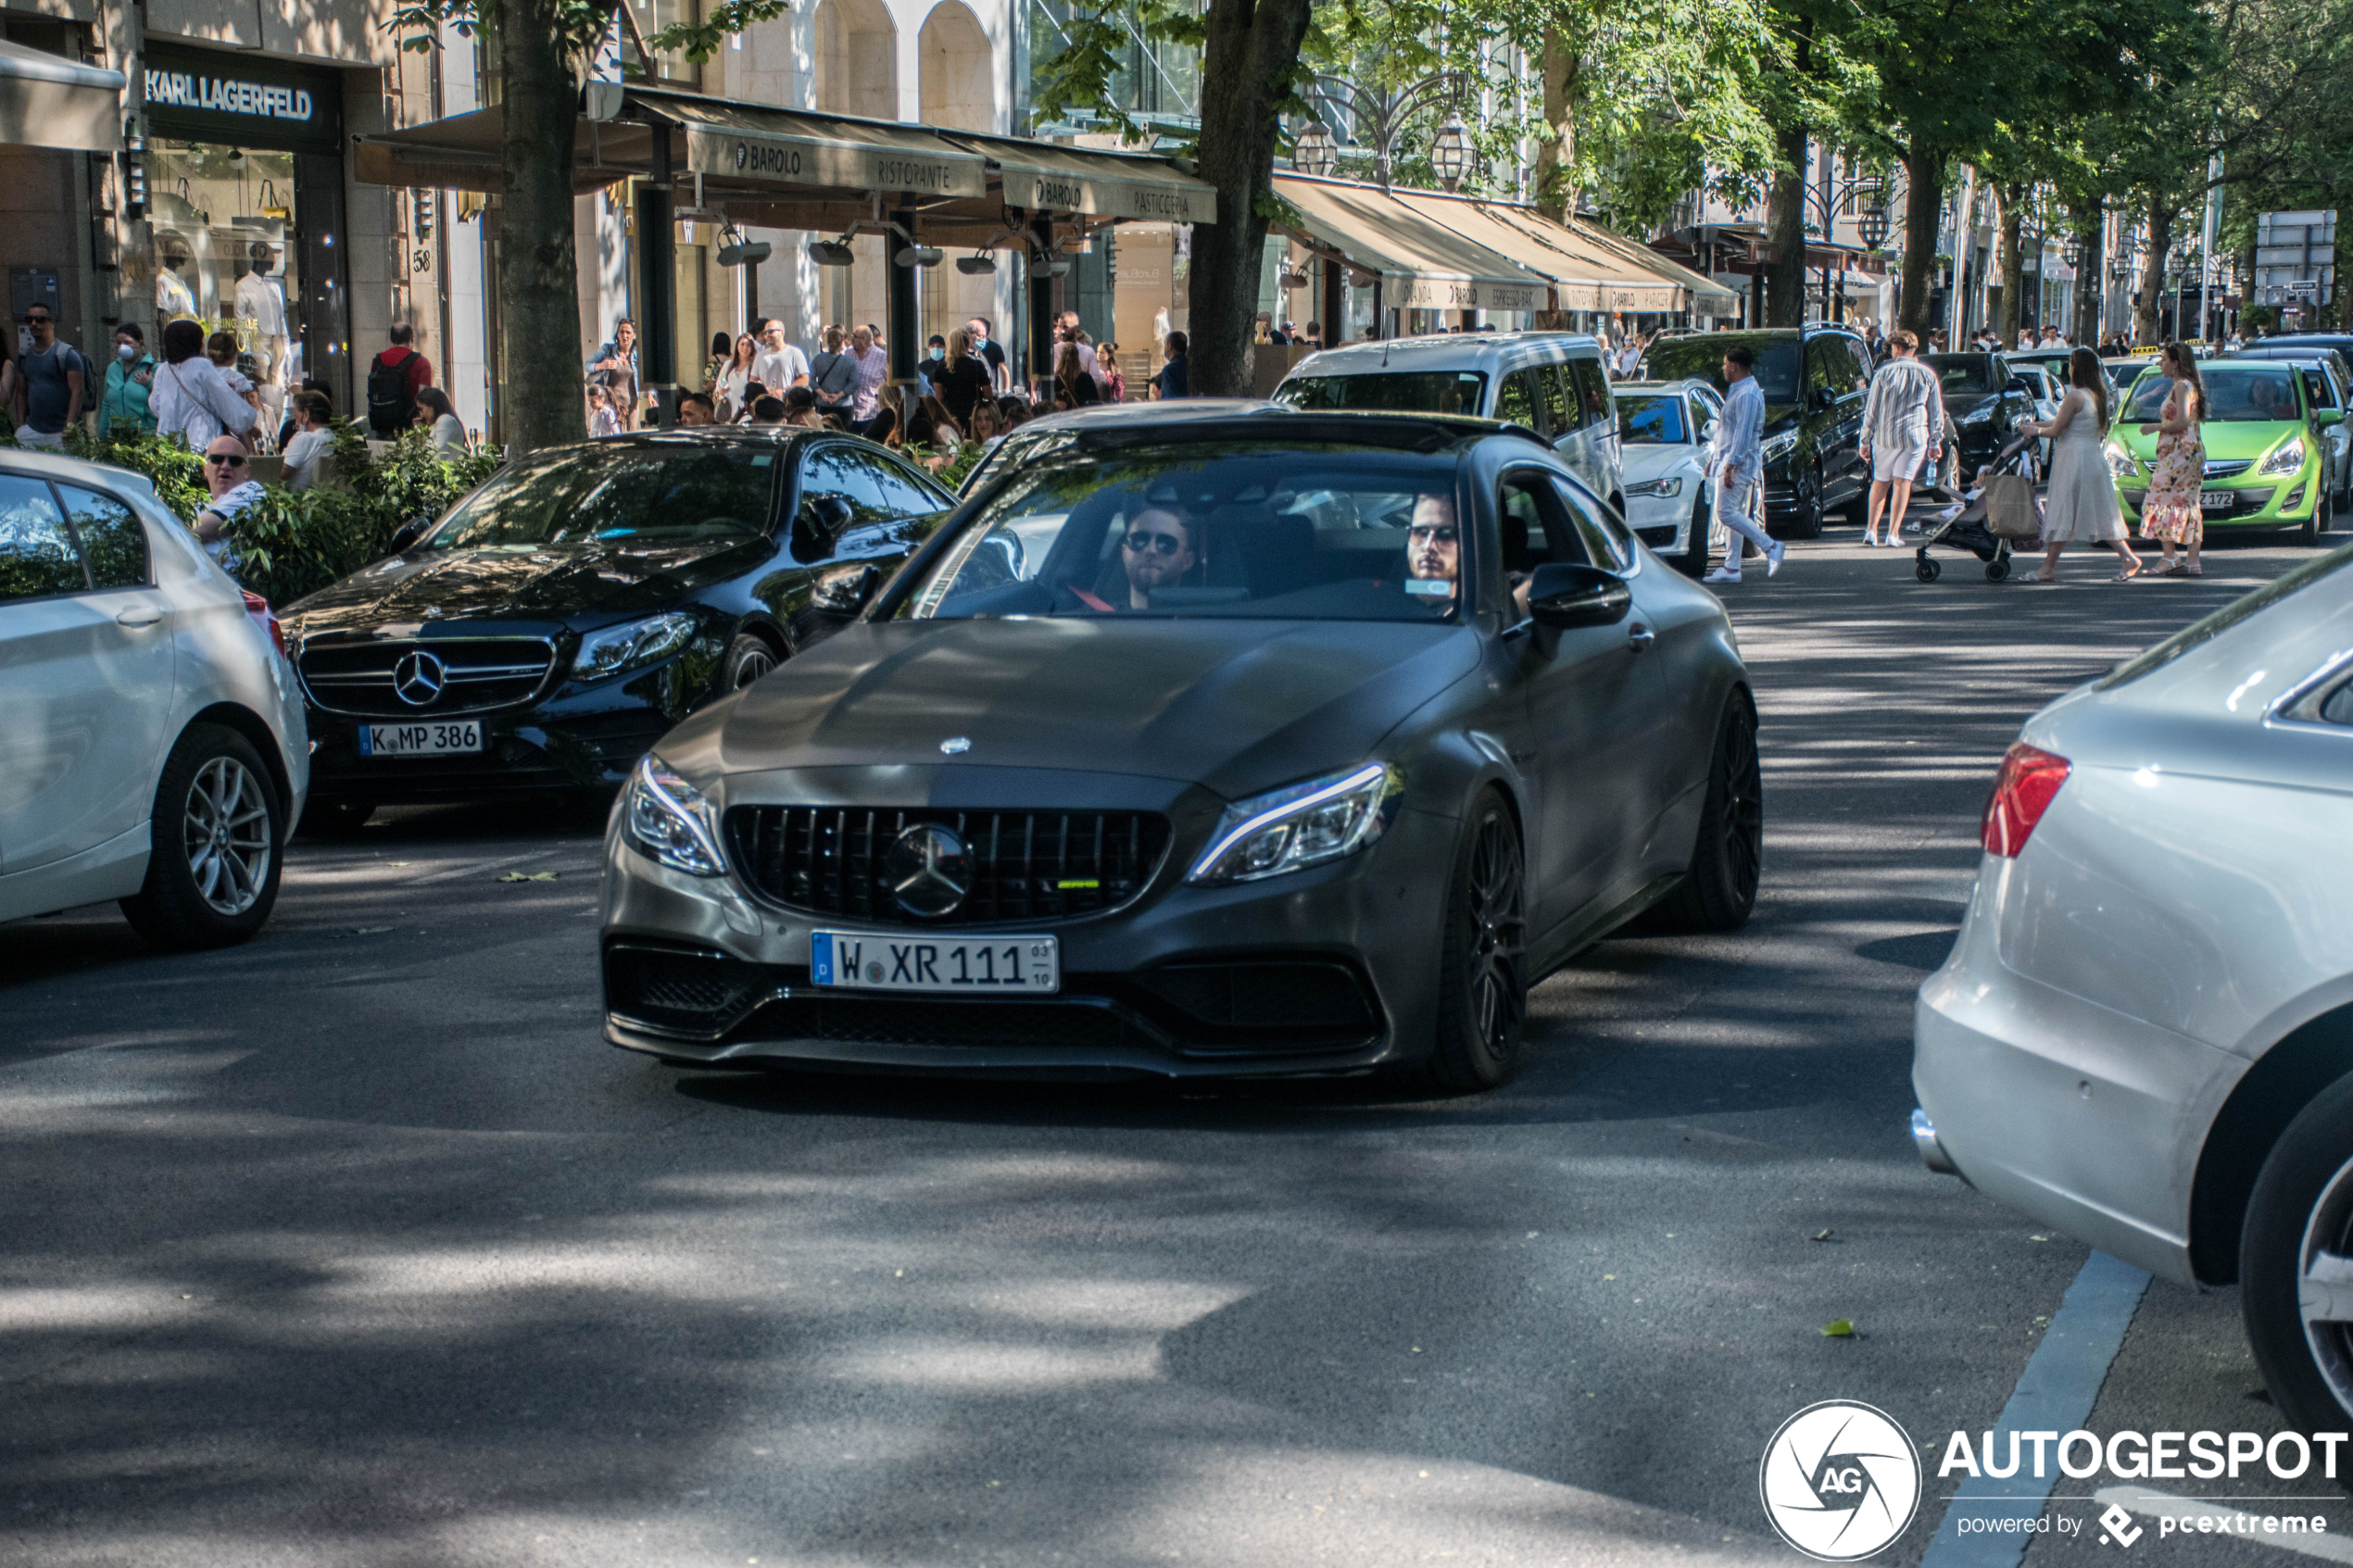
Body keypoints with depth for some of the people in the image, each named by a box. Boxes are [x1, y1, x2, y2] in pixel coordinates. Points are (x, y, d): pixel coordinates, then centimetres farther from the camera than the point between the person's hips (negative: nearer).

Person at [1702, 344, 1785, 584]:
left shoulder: (1747, 395, -17)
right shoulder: (1738, 391, 17)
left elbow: (1744, 434, -23)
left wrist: (1730, 466, -25)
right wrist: (1715, 457, 26)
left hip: (1740, 464, -11)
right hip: (1729, 460, 11)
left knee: (1727, 513, -13)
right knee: (1733, 514, 9)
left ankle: (1771, 546, -8)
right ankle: (1731, 568, 10)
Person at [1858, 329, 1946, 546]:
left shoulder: (1883, 372, -2)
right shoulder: (1927, 375, 3)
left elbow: (1871, 410, 0)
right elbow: (1936, 412, 8)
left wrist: (1865, 440, 6)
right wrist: (1936, 442, 16)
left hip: (1884, 436, 0)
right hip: (1915, 436, 0)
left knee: (1880, 481, 14)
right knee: (1902, 483, 2)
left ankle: (1871, 529, 9)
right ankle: (1894, 533, -1)